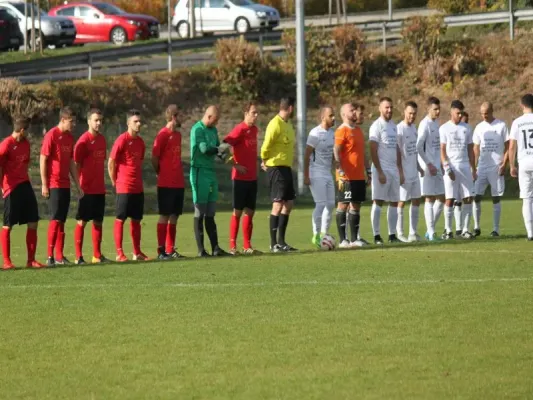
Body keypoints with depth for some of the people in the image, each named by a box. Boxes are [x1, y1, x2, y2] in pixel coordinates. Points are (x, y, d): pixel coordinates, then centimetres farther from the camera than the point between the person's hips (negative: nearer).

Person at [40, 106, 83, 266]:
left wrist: (78, 185, 17)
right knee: (55, 219, -10)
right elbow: (43, 160, -11)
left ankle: (59, 256, 11)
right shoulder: (51, 135, -10)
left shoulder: (70, 138, 12)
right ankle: (50, 256, -8)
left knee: (62, 220, 7)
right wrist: (44, 185, -14)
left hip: (65, 185, 7)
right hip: (54, 185, -7)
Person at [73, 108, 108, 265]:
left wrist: (102, 182, 15)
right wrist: (77, 185, -13)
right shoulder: (84, 141, -10)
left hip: (99, 189, 7)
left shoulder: (102, 140, 11)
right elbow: (76, 164, -10)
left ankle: (97, 255, 15)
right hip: (86, 189, -7)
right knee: (82, 221, -3)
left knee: (98, 221, 9)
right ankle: (78, 256, 0)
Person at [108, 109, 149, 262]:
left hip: (138, 187, 7)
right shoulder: (122, 140, -10)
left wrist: (139, 179, 14)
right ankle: (119, 253, -1)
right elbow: (111, 163, -9)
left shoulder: (140, 141, 11)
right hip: (124, 187, -7)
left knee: (136, 220, 9)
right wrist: (115, 182, -4)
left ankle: (137, 252, 14)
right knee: (120, 219, -2)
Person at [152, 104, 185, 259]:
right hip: (166, 184, -7)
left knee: (174, 216, 8)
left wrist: (179, 175, 12)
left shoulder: (177, 134, 14)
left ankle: (171, 249, 12)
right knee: (165, 216, -5)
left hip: (178, 183, 7)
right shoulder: (163, 135, -11)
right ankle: (161, 250, -2)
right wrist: (160, 173, 3)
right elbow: (154, 158, -9)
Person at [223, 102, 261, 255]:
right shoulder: (240, 129, -13)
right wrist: (236, 165, -16)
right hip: (240, 177, -7)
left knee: (250, 212, 9)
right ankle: (232, 246, 0)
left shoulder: (254, 129, 11)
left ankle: (247, 246, 13)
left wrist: (260, 161, 12)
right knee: (238, 212, -4)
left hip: (252, 177, 7)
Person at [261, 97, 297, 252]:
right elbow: (266, 146, -20)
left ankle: (281, 241, 17)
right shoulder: (276, 124, -17)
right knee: (278, 204, -7)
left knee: (288, 203, 11)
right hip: (277, 168, -9)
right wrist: (265, 161, -5)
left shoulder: (288, 124, 13)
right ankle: (274, 244, -3)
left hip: (286, 168, 9)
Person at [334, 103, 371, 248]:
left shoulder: (358, 131, 16)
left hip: (359, 176, 8)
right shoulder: (342, 130, -9)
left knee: (356, 206, 8)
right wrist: (341, 172, -22)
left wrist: (368, 171, 19)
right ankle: (342, 240, -3)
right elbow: (336, 152, -15)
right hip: (346, 177, -8)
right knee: (343, 205, -4)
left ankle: (354, 239, 13)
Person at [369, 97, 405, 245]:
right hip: (382, 170, -8)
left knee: (394, 203, 7)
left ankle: (392, 235, 11)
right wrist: (380, 172, -17)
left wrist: (400, 171, 15)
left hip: (394, 171, 8)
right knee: (378, 201, -6)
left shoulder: (393, 126, 15)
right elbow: (373, 151, -13)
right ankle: (376, 235, -4)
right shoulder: (377, 126, -8)